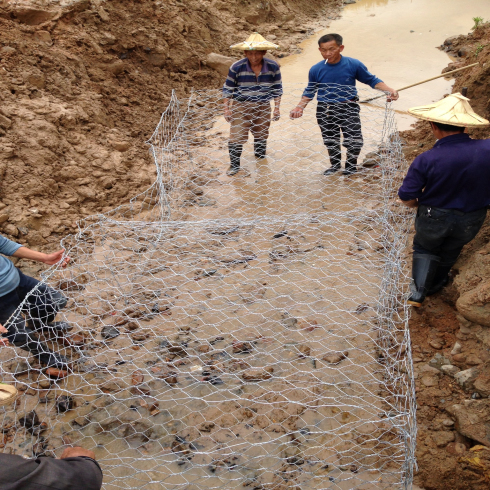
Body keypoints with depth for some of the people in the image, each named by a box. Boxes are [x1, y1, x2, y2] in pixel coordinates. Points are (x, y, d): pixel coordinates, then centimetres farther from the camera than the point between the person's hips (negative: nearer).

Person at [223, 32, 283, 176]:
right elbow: (227, 89, -4)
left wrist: (277, 108, -1)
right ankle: (234, 165, 11)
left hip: (263, 107, 2)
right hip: (240, 106, -2)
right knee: (236, 137, -6)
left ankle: (261, 158, 44)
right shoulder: (237, 67, -15)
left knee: (261, 134, 19)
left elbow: (277, 89, 2)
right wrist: (227, 109, -6)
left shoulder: (273, 67, -9)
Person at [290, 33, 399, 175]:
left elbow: (372, 80, 1)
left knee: (354, 141, -4)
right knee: (330, 141, 15)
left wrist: (390, 90, -12)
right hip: (325, 111, 2)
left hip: (348, 109, -2)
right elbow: (309, 91, 10)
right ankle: (335, 165, 40)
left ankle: (351, 165, 25)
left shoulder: (353, 65, -9)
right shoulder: (316, 70, -5)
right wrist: (300, 107, -3)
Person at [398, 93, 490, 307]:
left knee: (425, 249, 26)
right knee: (449, 252, 28)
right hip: (471, 221, 3)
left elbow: (406, 197, -21)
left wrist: (419, 205, 0)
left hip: (434, 217, -2)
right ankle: (435, 285, 49)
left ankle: (417, 293, 17)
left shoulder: (426, 160, -29)